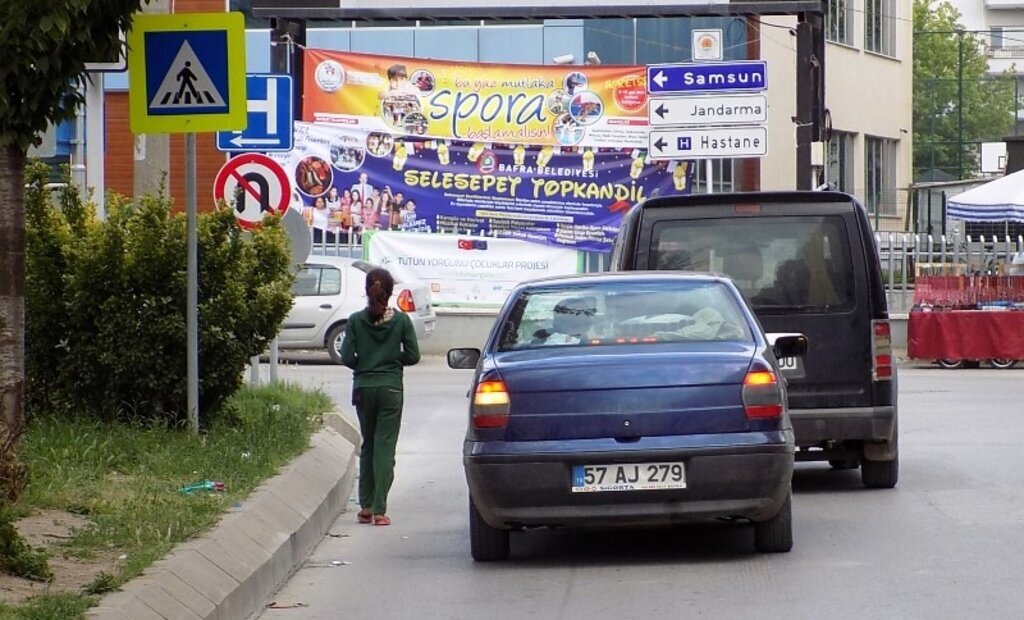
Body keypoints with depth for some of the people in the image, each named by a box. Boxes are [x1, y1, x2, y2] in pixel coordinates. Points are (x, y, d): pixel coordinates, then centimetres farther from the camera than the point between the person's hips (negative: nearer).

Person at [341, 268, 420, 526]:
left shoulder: (356, 320, -4)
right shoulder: (401, 320, -5)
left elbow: (347, 357, -6)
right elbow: (412, 355, -4)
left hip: (363, 388, 2)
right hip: (390, 388, -1)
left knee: (367, 446, 16)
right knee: (385, 447, 0)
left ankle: (365, 507, 15)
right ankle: (379, 510, -6)